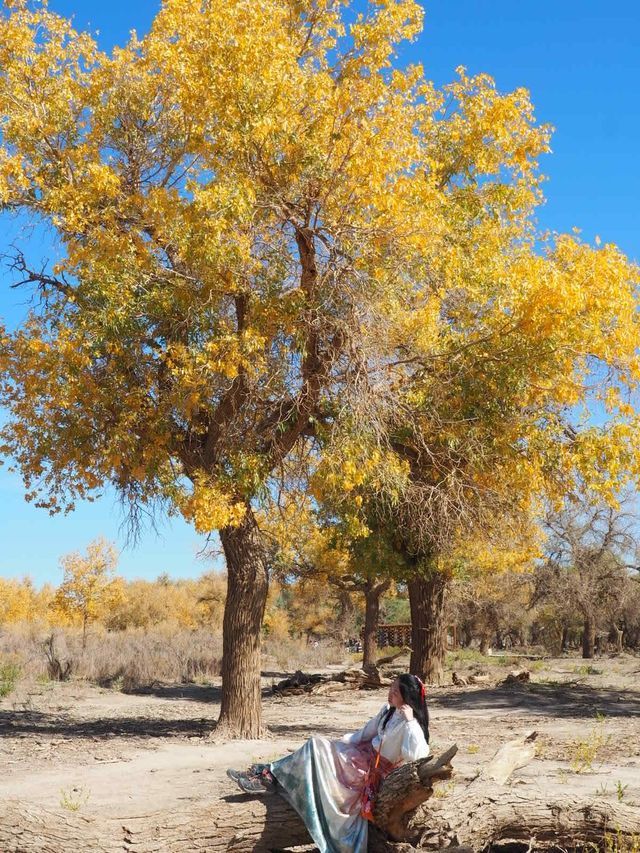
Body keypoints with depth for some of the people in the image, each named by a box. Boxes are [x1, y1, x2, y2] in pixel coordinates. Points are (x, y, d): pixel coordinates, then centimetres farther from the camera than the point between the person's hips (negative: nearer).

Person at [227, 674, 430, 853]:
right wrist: (337, 743, 5)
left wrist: (409, 720, -34)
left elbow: (414, 754, -36)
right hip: (363, 753, 8)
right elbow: (366, 733, 14)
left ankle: (271, 778, -8)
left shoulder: (410, 724, -19)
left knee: (315, 748, -15)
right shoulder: (388, 711, 6)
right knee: (316, 746, -6)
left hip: (372, 767, -8)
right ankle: (270, 774, -5)